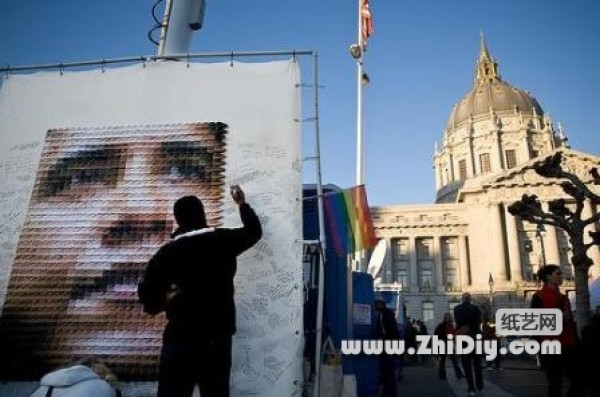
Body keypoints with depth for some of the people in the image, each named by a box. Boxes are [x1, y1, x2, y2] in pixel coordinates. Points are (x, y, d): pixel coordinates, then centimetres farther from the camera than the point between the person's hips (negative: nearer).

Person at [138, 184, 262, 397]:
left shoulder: (166, 253, -5)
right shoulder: (223, 240, 1)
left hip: (181, 338, -2)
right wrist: (242, 203, 32)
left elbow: (147, 295, -7)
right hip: (218, 337, 3)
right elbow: (254, 231, 19)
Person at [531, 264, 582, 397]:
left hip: (569, 346, 7)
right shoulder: (538, 297, -5)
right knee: (555, 385, -3)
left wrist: (577, 342, 14)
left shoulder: (563, 297, 17)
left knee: (577, 381, 8)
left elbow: (571, 322, 19)